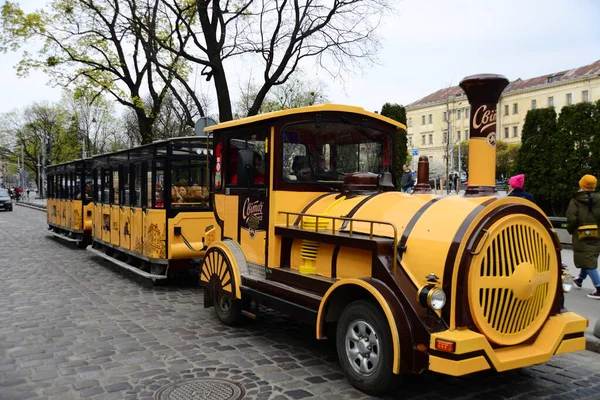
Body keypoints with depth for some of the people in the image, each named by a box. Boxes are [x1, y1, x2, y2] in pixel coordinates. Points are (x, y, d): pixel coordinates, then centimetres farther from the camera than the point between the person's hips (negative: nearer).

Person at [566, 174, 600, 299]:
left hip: (582, 235, -5)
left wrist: (570, 230, 5)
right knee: (589, 259, 23)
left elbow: (571, 219, -12)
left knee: (588, 262, -4)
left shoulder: (575, 201, -10)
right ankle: (580, 280, 43)